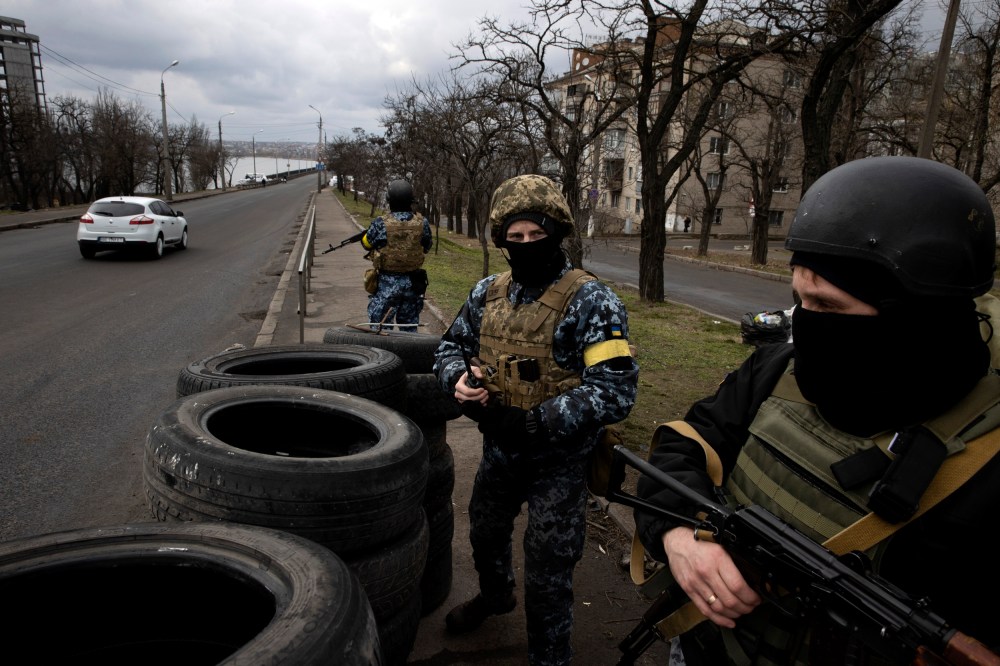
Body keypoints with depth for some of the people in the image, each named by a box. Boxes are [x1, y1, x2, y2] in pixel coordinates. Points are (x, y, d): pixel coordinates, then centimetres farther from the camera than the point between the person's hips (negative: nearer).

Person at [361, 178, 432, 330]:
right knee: (410, 327, 17)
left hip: (387, 283, -3)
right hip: (413, 283, 3)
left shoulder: (380, 225, -16)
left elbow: (366, 244, 2)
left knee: (380, 329, 6)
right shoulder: (422, 223, -8)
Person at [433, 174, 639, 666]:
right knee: (485, 532, 30)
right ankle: (494, 594, 63)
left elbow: (614, 393, -28)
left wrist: (531, 421, -32)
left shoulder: (591, 302, -21)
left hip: (558, 463, -6)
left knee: (547, 573, 8)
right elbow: (452, 345, 12)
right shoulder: (488, 293, -2)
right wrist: (459, 377, -12)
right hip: (498, 450, 7)